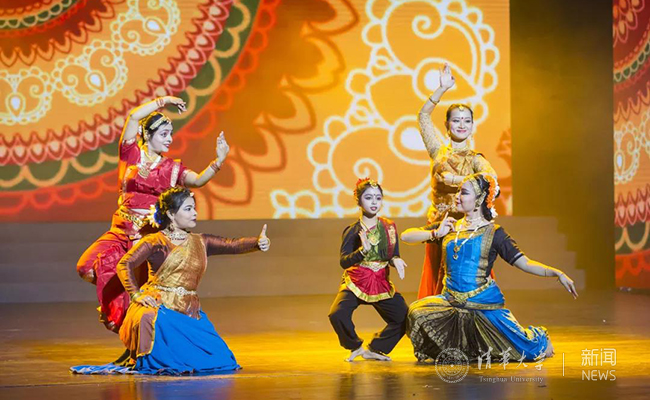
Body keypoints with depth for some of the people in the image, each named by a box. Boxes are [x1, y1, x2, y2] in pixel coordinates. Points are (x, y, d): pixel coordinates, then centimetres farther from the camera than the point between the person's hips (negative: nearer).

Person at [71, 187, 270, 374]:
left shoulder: (200, 242, 13)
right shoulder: (155, 242, -1)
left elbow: (231, 245, 2)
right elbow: (124, 265, -5)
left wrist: (257, 243, -15)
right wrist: (137, 295, -15)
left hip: (189, 311, 5)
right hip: (159, 306, -4)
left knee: (221, 359, -9)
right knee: (150, 320, -41)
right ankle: (142, 362, -9)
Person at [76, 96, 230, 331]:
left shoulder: (171, 168, 7)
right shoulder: (131, 154, 3)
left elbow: (198, 180, -10)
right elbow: (134, 117, -9)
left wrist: (218, 162, -25)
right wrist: (163, 101, -4)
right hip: (122, 232, 0)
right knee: (89, 268, -18)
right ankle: (113, 307, 12)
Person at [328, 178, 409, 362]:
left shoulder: (389, 227, 4)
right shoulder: (352, 231, -8)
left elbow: (394, 256, 8)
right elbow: (344, 261, -18)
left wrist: (396, 261, -16)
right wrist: (363, 251, -35)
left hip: (382, 284, 4)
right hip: (355, 283, -4)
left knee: (404, 318, -8)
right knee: (337, 315, -28)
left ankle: (374, 349, 14)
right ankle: (355, 347, 2)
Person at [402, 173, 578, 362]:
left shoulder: (493, 233, -2)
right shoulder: (450, 227, 9)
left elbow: (525, 263, -5)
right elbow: (406, 235, 10)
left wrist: (558, 274, -17)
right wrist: (435, 233, -7)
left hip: (484, 304, -3)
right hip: (451, 301, 3)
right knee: (418, 312, -27)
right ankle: (454, 348, 0)